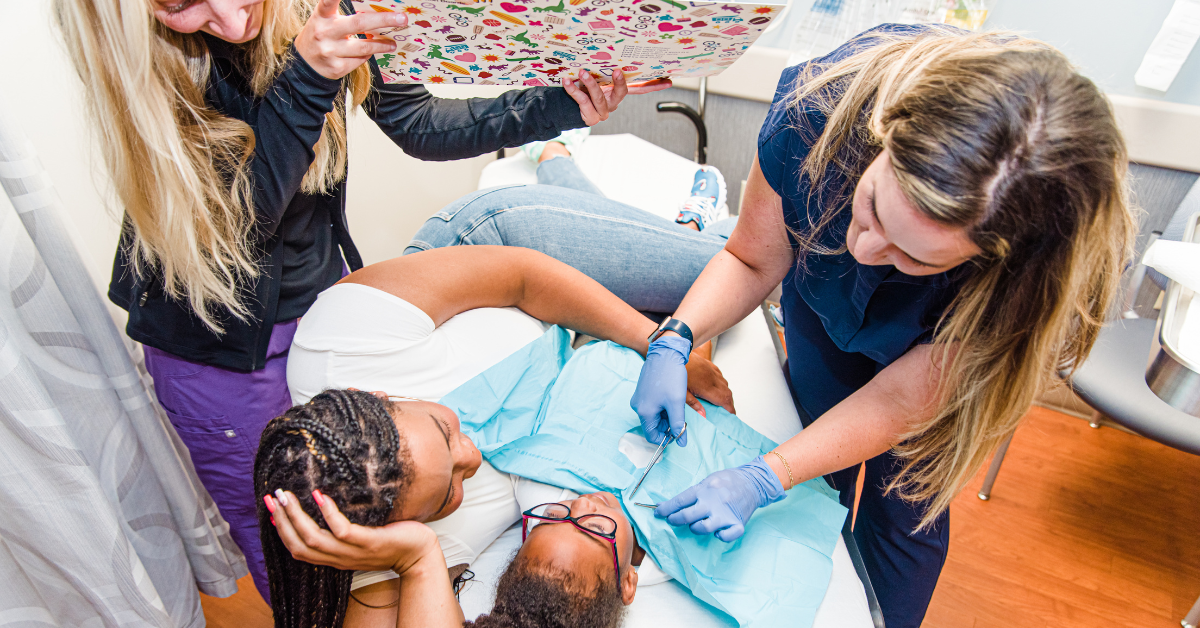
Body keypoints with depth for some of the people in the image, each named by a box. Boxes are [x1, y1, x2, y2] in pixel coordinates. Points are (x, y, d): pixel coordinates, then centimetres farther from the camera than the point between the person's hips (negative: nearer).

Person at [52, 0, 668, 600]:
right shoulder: (136, 55, -22)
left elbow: (417, 124, -5)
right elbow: (234, 217, -28)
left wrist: (561, 105, -11)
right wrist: (306, 82, -40)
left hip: (326, 297, 4)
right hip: (216, 347, -3)